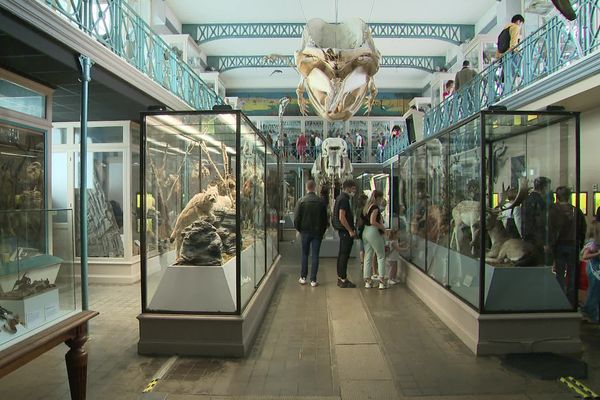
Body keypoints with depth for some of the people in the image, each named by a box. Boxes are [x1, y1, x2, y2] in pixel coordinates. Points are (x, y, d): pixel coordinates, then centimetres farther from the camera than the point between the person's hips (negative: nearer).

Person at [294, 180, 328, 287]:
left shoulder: (301, 201, -8)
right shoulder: (321, 201, -5)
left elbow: (296, 217, -5)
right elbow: (325, 218, 1)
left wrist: (298, 229, 10)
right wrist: (322, 231, 11)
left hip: (305, 231, 0)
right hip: (317, 232, 0)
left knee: (305, 254, 13)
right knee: (315, 255, 5)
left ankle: (303, 278, 17)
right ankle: (313, 280, 7)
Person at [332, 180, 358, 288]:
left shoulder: (340, 198, 16)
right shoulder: (344, 199, -16)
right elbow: (342, 218, -23)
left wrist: (351, 229, 21)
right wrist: (350, 230, -18)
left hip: (343, 231, 11)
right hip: (345, 231, -11)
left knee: (341, 255, 15)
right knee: (344, 255, -6)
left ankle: (340, 277, 23)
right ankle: (343, 280, 0)